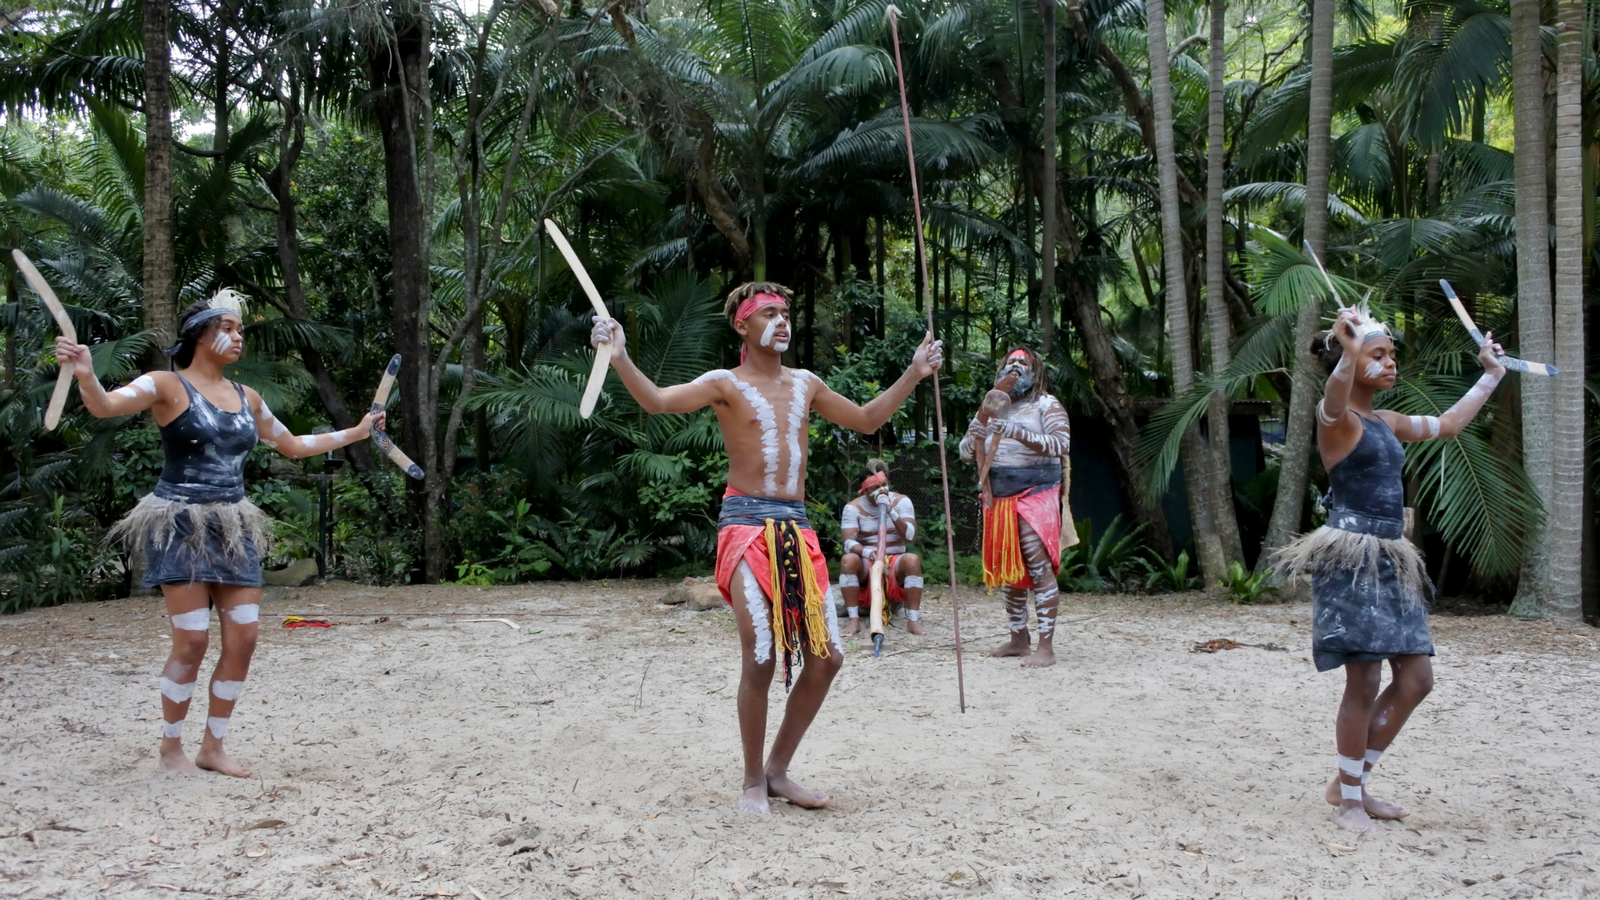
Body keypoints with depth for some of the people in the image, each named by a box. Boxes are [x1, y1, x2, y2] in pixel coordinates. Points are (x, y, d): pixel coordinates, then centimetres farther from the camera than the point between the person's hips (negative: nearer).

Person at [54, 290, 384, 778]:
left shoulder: (247, 398, 13)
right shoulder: (167, 386, -4)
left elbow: (294, 445, 27)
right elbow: (104, 406, -22)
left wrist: (357, 432, 29)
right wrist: (85, 374, -43)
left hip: (233, 528, 6)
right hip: (181, 524, -6)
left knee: (243, 637, 0)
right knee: (192, 640, -8)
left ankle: (213, 746, 15)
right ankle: (171, 746, 12)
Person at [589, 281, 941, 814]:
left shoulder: (804, 385, 17)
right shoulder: (726, 384, 0)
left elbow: (867, 420, 27)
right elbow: (656, 401, -15)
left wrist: (915, 373, 24)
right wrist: (619, 357, -30)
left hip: (797, 525, 6)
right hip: (746, 522, -6)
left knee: (825, 656, 2)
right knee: (761, 657, -12)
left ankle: (778, 770, 18)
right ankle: (753, 782, 6)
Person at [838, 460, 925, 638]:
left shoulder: (901, 501, -3)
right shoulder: (853, 507, -6)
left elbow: (911, 536, -16)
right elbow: (848, 542, -20)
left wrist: (891, 512, -28)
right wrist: (868, 553, -40)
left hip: (895, 562, 1)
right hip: (866, 564, 0)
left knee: (913, 560, -32)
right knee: (848, 559, -33)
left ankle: (913, 620, -29)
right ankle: (854, 619, -29)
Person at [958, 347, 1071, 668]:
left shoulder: (1046, 405, 2)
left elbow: (1061, 444, -13)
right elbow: (966, 452, 16)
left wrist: (1016, 432, -23)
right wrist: (979, 427, -6)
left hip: (1035, 495, -6)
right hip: (998, 498, 6)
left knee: (1039, 569, -11)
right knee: (1007, 570, 10)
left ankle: (1046, 647, -11)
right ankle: (1019, 639, 20)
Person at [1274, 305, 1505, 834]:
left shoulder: (1386, 423, 17)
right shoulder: (1336, 419, -8)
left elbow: (1447, 425, 33)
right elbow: (1334, 399, -34)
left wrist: (1492, 375, 37)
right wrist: (1348, 354, -54)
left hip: (1390, 559, 9)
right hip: (1351, 558, -9)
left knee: (1415, 679, 7)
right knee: (1363, 682, -6)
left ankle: (1351, 783, 20)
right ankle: (1349, 801, 8)